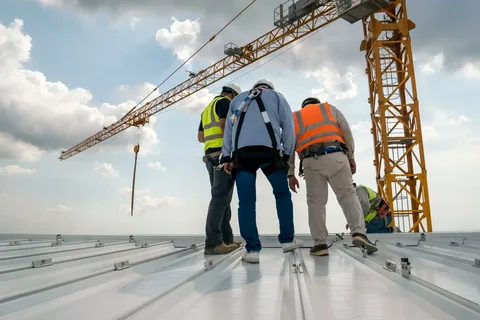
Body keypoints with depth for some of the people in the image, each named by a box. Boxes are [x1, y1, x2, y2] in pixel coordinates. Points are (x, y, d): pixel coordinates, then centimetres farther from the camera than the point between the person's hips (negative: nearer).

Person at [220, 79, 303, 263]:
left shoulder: (238, 99, 32)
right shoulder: (276, 96, 25)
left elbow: (228, 129, 22)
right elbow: (288, 126, 13)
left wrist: (227, 157, 18)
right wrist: (286, 154, 15)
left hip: (241, 153, 2)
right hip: (269, 151, -1)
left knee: (246, 201, 1)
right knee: (282, 194, 15)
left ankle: (252, 249, -2)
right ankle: (287, 240, 18)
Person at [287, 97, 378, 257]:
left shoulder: (294, 118, 24)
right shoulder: (330, 108, 25)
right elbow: (347, 131, 11)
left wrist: (290, 174, 11)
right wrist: (351, 157, 12)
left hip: (311, 161, 0)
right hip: (335, 156, 0)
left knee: (316, 201, 6)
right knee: (348, 195, 5)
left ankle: (320, 244, 3)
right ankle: (359, 233, -13)